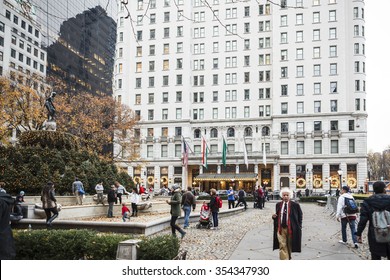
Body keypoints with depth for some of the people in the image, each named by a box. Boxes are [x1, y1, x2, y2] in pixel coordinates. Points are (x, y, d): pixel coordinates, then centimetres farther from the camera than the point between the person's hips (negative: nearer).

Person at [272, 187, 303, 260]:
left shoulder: (295, 205, -3)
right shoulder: (278, 205, 6)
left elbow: (300, 216, 3)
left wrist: (298, 227, -3)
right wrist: (274, 216, -5)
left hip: (290, 229, -1)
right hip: (280, 228, 1)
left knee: (289, 246, 14)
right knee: (282, 246, -5)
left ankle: (288, 258, 38)